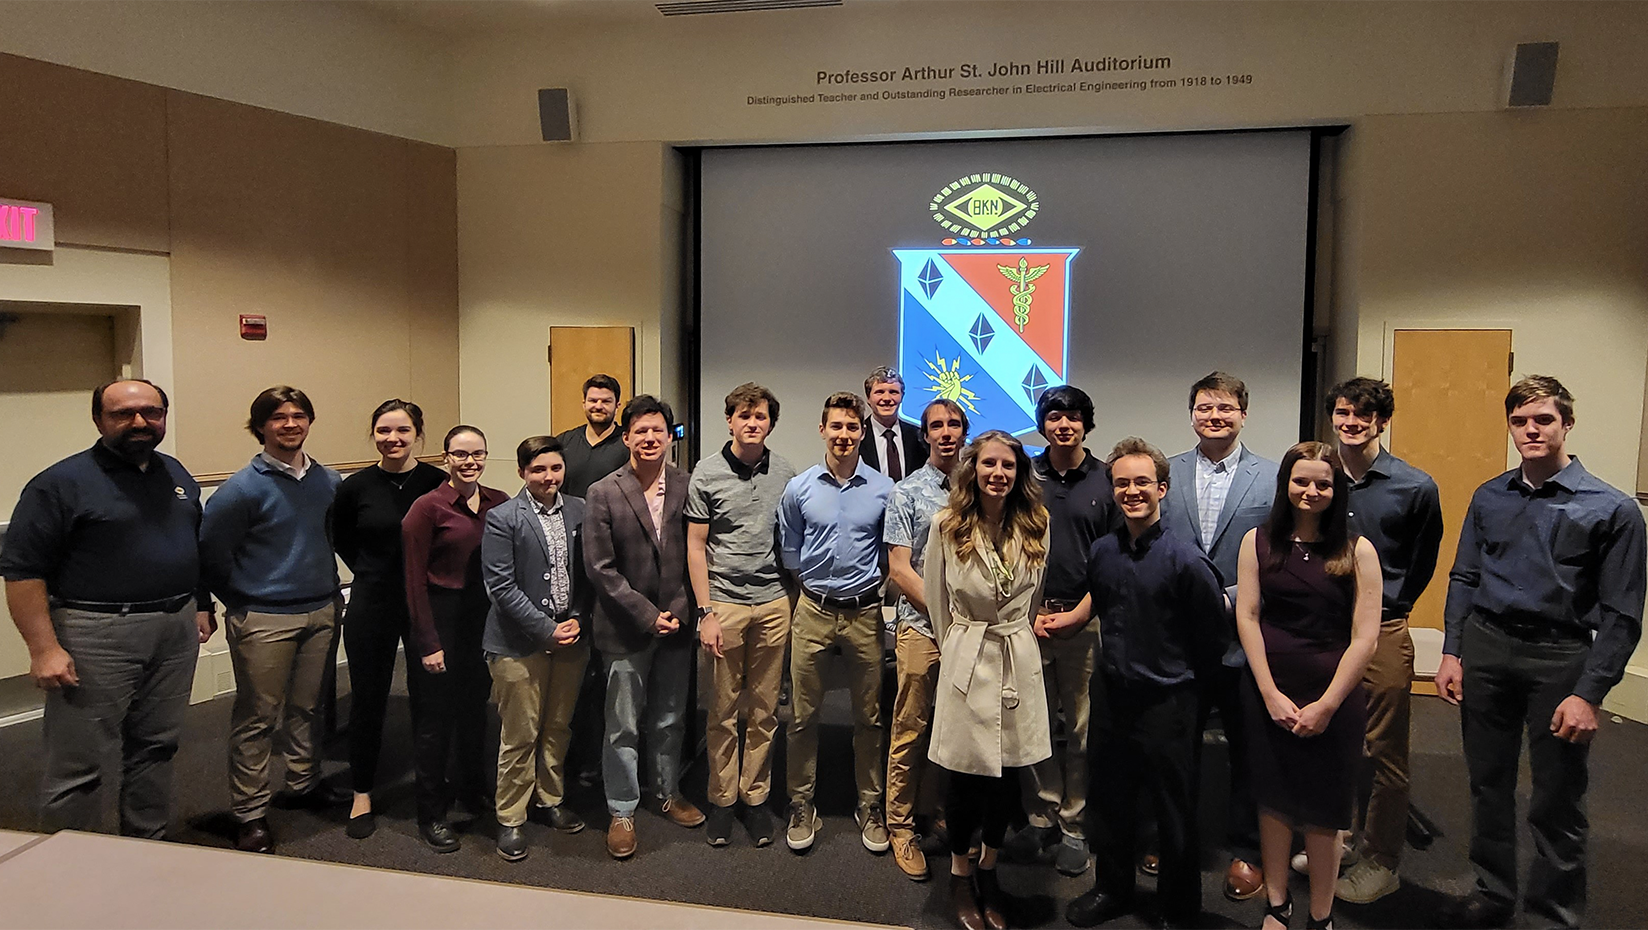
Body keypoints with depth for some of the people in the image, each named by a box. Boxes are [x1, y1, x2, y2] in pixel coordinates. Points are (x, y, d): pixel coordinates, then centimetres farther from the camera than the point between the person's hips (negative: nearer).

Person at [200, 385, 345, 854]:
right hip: (263, 620, -5)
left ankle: (303, 784, 34)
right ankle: (250, 813, 12)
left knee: (306, 707, 17)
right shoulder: (243, 488, -11)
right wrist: (242, 602, -2)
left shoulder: (328, 481, 5)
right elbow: (211, 552, -8)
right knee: (257, 717, 2)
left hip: (320, 613, 5)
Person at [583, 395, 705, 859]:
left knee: (670, 721, 17)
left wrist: (680, 610, -8)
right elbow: (600, 567, -10)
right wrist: (647, 615, -13)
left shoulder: (686, 486, 0)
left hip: (676, 625, 3)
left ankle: (668, 794, 36)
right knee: (623, 728, 7)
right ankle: (622, 813, 22)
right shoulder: (604, 493, -7)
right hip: (625, 629, -2)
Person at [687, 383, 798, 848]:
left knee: (764, 709, 8)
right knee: (723, 710, 6)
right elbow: (696, 545, -1)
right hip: (724, 603, -2)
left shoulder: (785, 473, 5)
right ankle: (722, 797, 20)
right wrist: (705, 613, -6)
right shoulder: (707, 473, -2)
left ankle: (756, 796, 21)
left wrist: (795, 600, 7)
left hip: (773, 604, 2)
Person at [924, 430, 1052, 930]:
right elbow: (936, 599, 5)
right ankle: (960, 874, 27)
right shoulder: (947, 526, -7)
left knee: (1008, 773, 10)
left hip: (1019, 659, 2)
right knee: (966, 773, 6)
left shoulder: (1036, 526, 0)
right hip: (967, 661, -2)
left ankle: (988, 869, 31)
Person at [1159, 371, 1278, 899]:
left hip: (1243, 641, -2)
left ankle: (1246, 851, 29)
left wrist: (1229, 599, -14)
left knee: (1247, 751, 12)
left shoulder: (1272, 479, -3)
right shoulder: (1167, 474, 4)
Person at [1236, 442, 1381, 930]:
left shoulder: (1358, 551, -6)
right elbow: (1247, 617, -2)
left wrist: (1326, 704, -11)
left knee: (1322, 808, 9)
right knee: (1273, 798, 12)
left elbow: (1365, 637, -8)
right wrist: (1271, 694, -8)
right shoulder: (1257, 542, 0)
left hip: (1334, 696, -2)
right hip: (1268, 693, 2)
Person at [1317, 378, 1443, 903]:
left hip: (1381, 633, -3)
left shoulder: (1415, 487, -5)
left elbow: (1422, 564, 8)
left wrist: (1385, 608, 10)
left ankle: (1380, 861, 19)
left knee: (1385, 754, 5)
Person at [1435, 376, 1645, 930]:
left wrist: (1589, 694, -13)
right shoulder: (1489, 499, 5)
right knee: (1488, 785, 16)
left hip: (1559, 659, -4)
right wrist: (1452, 653, 4)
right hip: (1485, 648, 4)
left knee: (1557, 804, 6)